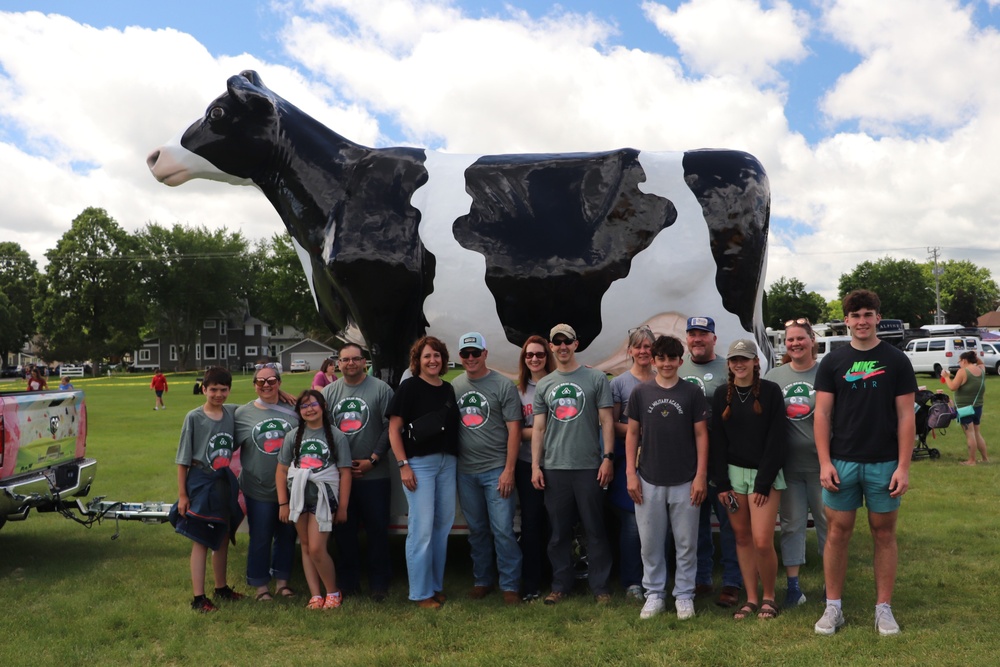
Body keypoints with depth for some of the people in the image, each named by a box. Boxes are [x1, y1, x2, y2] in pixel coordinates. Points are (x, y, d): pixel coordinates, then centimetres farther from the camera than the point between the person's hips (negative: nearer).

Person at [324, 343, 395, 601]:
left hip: (374, 475, -3)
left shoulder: (380, 389, -1)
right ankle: (348, 582, 22)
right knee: (344, 531, 9)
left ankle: (379, 583, 14)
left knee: (377, 529, 2)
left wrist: (373, 459, -10)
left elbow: (390, 427, -5)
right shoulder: (328, 392, 9)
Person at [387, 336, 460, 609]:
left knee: (443, 525, 11)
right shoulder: (409, 387, -5)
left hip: (447, 462, 6)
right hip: (418, 463, -6)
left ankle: (437, 585, 24)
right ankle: (421, 593, 7)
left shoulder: (448, 389, 11)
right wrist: (403, 465, -14)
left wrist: (456, 457, 9)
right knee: (422, 528, -4)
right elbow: (394, 430, -8)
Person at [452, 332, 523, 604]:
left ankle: (510, 585, 10)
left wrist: (508, 470, -12)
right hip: (466, 472, 4)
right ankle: (482, 580, 28)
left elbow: (514, 429, -7)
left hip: (496, 470, -4)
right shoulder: (454, 386, 8)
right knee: (477, 530, 15)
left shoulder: (503, 385, -5)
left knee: (503, 530, -3)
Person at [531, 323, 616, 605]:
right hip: (554, 468, 3)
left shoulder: (596, 379, 2)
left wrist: (608, 457, -8)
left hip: (589, 466, -3)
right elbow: (538, 429, 10)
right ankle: (561, 585, 20)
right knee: (559, 531, 9)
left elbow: (607, 421, 0)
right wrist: (535, 467, 4)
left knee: (595, 529, 3)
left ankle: (600, 586, 13)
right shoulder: (543, 385, 11)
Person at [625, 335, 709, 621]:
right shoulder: (640, 393, 3)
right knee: (650, 543, 8)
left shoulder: (692, 393, 0)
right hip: (649, 481, 1)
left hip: (685, 482, -1)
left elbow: (701, 435, 1)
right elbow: (632, 434, 6)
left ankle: (684, 595, 21)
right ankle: (654, 594, 22)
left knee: (686, 543, 7)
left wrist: (701, 476, -5)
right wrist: (630, 474, -1)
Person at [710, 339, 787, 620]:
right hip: (733, 473, 3)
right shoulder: (722, 395, 5)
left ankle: (769, 597, 13)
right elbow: (717, 440, 6)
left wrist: (763, 482, -12)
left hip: (764, 473, -3)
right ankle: (751, 598, 18)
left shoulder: (771, 391, -5)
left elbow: (776, 439, -8)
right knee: (742, 538, 7)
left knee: (762, 541, -8)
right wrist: (721, 483, -1)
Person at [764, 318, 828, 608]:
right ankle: (792, 583, 18)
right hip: (788, 464, 3)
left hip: (820, 463, -2)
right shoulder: (774, 375, 7)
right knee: (792, 523, 9)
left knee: (827, 521, 7)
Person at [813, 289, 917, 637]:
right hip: (841, 462, 1)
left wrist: (903, 466, -7)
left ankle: (883, 608, 19)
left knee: (884, 534, 8)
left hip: (884, 463, 0)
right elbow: (822, 414, 2)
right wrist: (825, 462, -6)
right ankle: (833, 607, 15)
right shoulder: (832, 362, 3)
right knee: (837, 533, 4)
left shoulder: (896, 361, 1)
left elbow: (906, 416, -1)